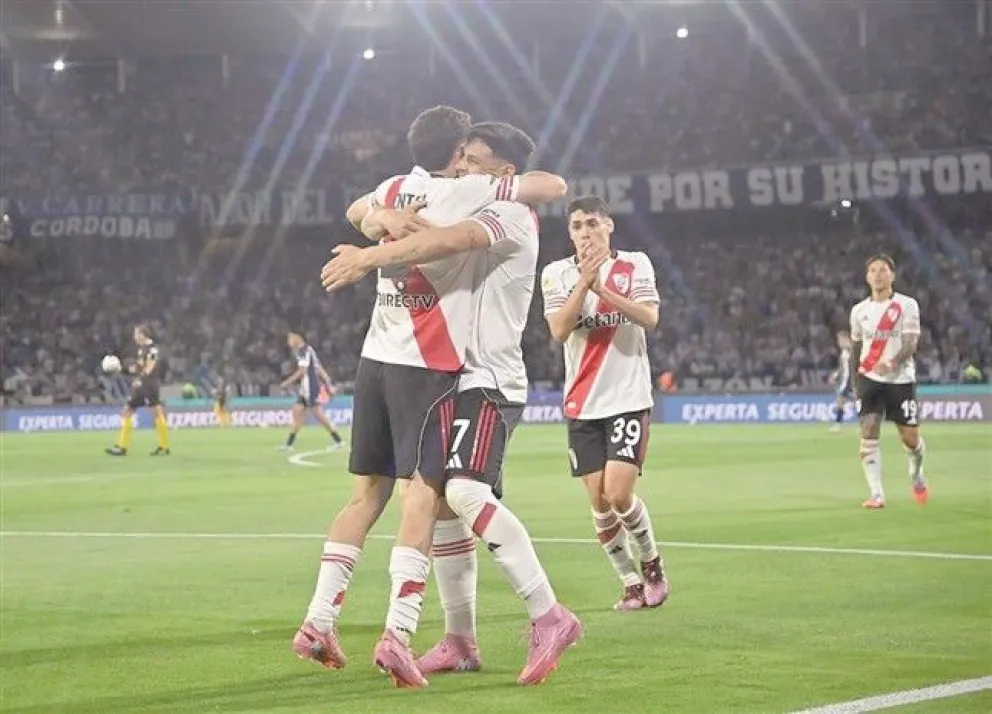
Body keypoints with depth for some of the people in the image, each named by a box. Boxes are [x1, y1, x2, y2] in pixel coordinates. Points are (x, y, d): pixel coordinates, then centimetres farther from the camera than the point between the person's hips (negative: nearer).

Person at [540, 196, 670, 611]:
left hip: (629, 397, -2)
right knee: (599, 502, -1)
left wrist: (602, 288, -24)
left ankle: (651, 563, 12)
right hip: (582, 403, 2)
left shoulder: (634, 264, 0)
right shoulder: (556, 274, 3)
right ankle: (632, 584, 14)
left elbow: (649, 317, -15)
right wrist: (584, 281, -21)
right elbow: (559, 330, -11)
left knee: (618, 494, -14)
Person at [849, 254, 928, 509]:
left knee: (910, 437, 2)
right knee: (869, 433, -13)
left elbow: (911, 344, -14)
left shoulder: (907, 305, -4)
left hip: (901, 379, -2)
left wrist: (892, 363, -32)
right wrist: (855, 383, 18)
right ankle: (876, 494, -14)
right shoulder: (859, 311, 8)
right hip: (870, 380, 2)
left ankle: (917, 474, 35)